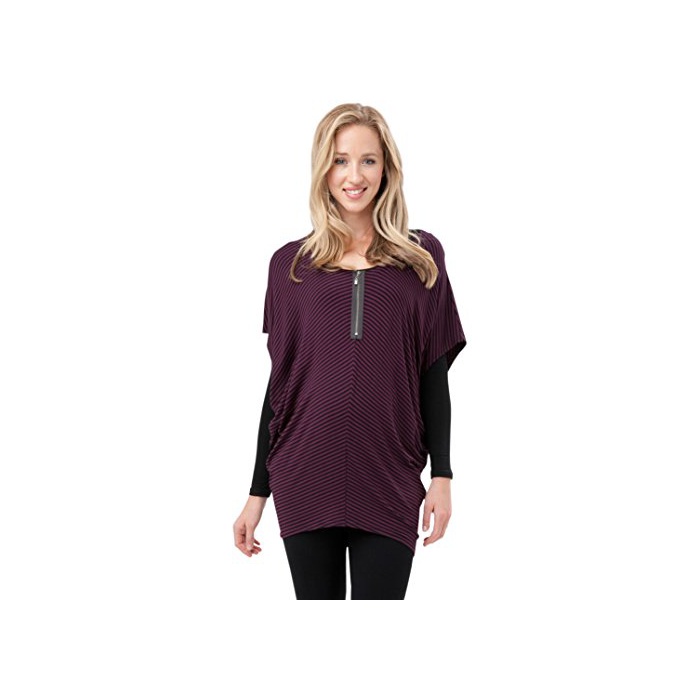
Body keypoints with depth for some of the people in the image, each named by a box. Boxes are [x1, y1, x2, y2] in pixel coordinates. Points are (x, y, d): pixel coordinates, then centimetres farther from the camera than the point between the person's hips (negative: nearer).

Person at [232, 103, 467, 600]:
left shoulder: (422, 258, 6)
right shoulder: (291, 264, 8)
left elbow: (433, 375, 7)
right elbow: (280, 382, 10)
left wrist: (442, 476, 0)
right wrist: (257, 493, 9)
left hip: (389, 484, -1)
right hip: (305, 481, 1)